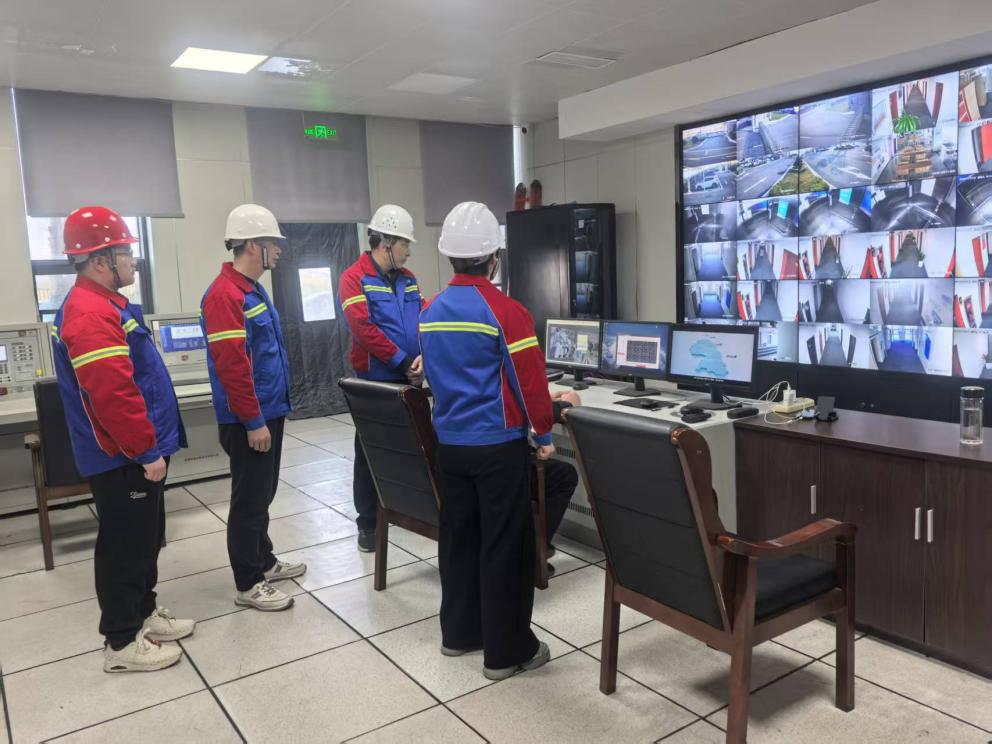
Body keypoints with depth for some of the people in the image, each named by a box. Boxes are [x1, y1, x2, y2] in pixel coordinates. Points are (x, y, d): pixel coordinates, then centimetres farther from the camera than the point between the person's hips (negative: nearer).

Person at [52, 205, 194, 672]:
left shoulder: (105, 303, 14)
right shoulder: (90, 313, -21)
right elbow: (114, 395, -28)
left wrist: (150, 446, 22)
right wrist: (146, 451, -22)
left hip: (133, 453, 10)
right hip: (123, 458, -10)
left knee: (145, 538, 20)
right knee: (126, 545, 1)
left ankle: (142, 613, 34)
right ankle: (122, 642, 14)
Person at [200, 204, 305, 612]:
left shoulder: (253, 289, 13)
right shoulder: (224, 294, -19)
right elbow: (231, 366, -24)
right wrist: (253, 421, -22)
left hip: (269, 411, 10)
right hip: (250, 420, -10)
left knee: (262, 494, 19)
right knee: (249, 499, 1)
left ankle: (264, 561, 33)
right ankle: (248, 584, 12)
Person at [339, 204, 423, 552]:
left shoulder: (407, 278, 11)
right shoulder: (354, 278, -10)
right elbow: (364, 329, -20)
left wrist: (424, 355, -11)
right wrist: (403, 361, -20)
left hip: (410, 379, 6)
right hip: (375, 381, -6)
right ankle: (368, 523, 15)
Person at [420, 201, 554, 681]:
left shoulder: (429, 312, 6)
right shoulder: (505, 311, -15)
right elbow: (530, 379, -13)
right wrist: (544, 432, 0)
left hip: (449, 441, 7)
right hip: (499, 444, -6)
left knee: (457, 537, 16)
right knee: (504, 546, 3)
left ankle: (458, 632, 29)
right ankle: (506, 651, 12)